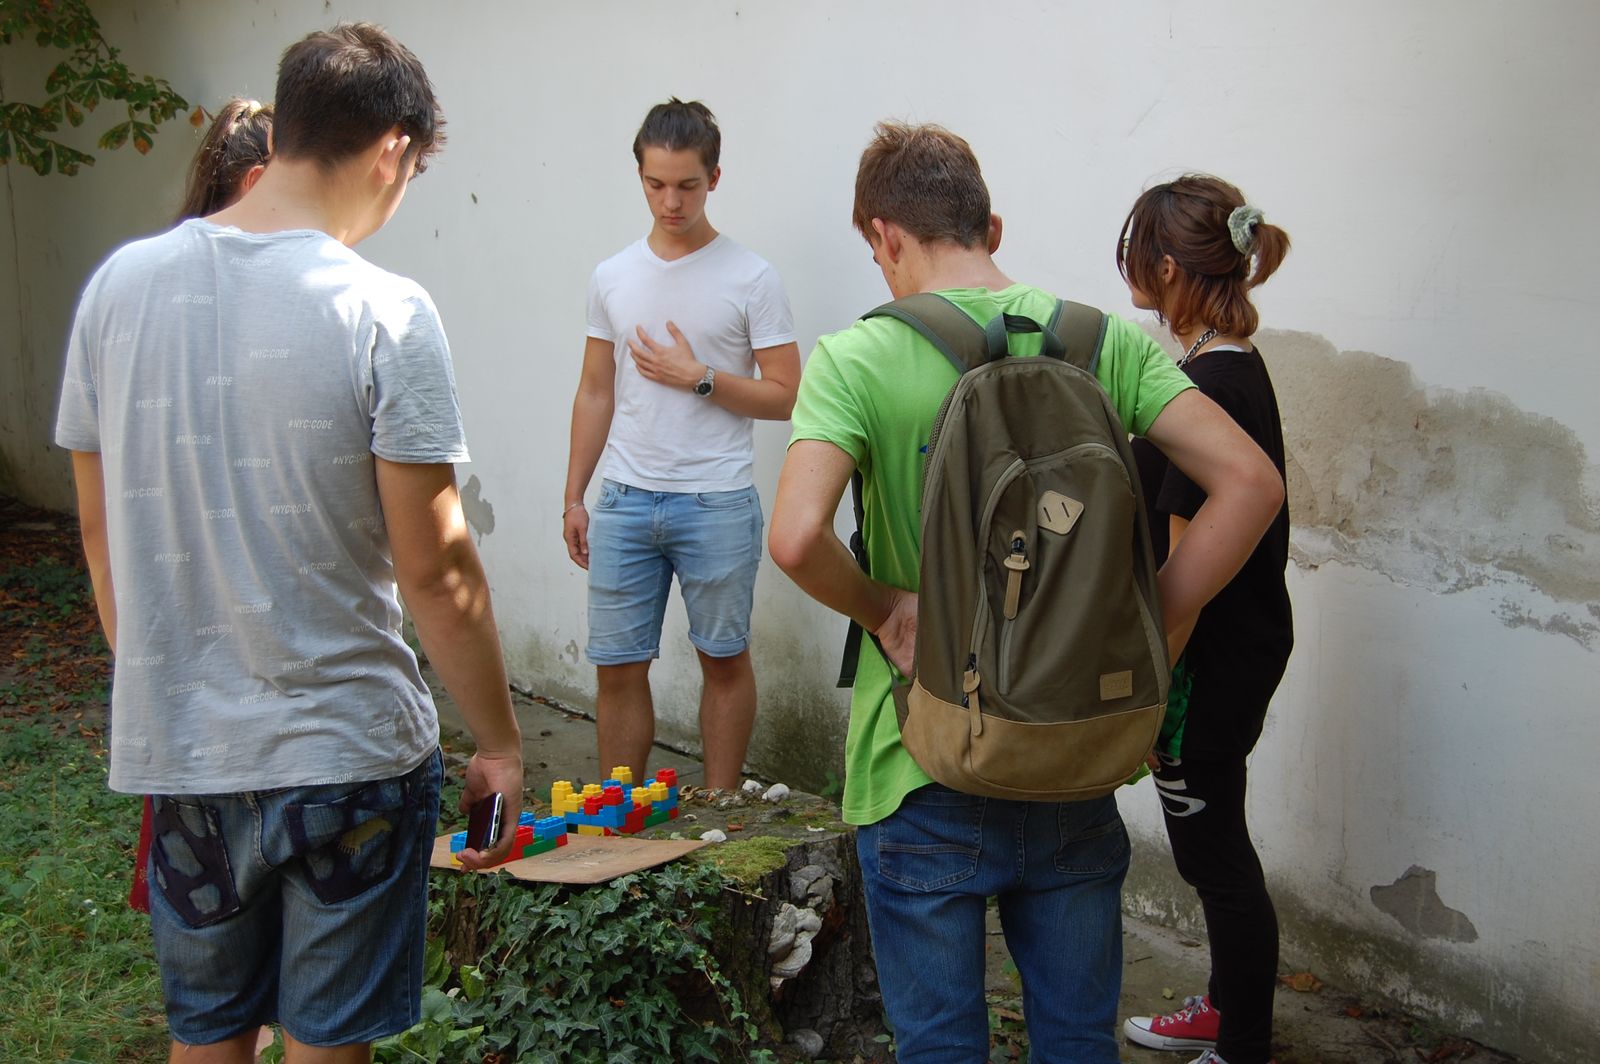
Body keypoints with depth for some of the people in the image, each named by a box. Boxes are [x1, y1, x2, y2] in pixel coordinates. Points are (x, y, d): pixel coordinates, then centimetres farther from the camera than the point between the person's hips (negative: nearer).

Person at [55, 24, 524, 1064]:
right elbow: (435, 567, -15)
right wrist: (500, 740, -3)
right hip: (347, 747, -4)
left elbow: (100, 526, 7)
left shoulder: (122, 283, -1)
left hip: (173, 742, 5)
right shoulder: (383, 312, -16)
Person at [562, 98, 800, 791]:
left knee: (724, 657, 7)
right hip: (624, 500, 3)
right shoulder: (612, 278, 9)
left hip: (716, 503, -3)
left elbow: (784, 396, -3)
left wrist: (698, 377, -13)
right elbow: (595, 393, 14)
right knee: (618, 666, 5)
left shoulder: (751, 279, -2)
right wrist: (574, 497, 11)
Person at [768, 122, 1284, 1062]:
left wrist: (883, 608, -9)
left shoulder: (856, 360, -12)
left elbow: (797, 539, -28)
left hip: (926, 771, -3)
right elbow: (1251, 481, -9)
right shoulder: (1102, 339, -2)